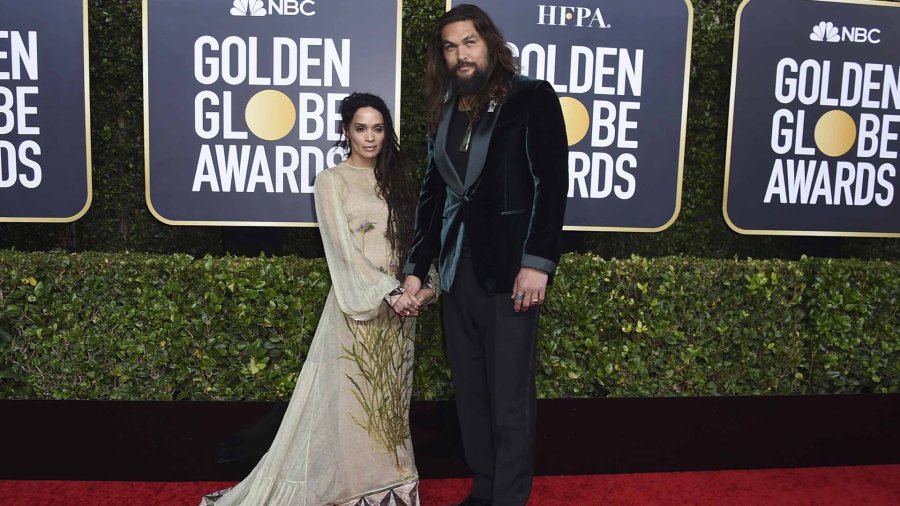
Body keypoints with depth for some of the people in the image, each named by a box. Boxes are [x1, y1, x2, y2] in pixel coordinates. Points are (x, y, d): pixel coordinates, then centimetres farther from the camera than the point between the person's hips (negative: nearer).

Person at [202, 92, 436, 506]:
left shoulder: (395, 180, 14)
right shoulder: (332, 180, -1)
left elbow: (413, 239, 9)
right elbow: (343, 247, -11)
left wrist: (426, 284, -7)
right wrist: (390, 291, -18)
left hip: (399, 305, 5)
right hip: (359, 304, -5)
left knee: (389, 398, 11)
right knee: (351, 398, 1)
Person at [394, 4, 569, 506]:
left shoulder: (533, 97, -2)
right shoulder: (446, 111, 13)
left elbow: (552, 183, -9)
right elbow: (433, 194, 15)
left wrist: (537, 262, -17)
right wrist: (415, 268, 10)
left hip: (509, 267, -5)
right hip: (458, 267, 6)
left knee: (509, 395, 1)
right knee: (469, 391, 12)